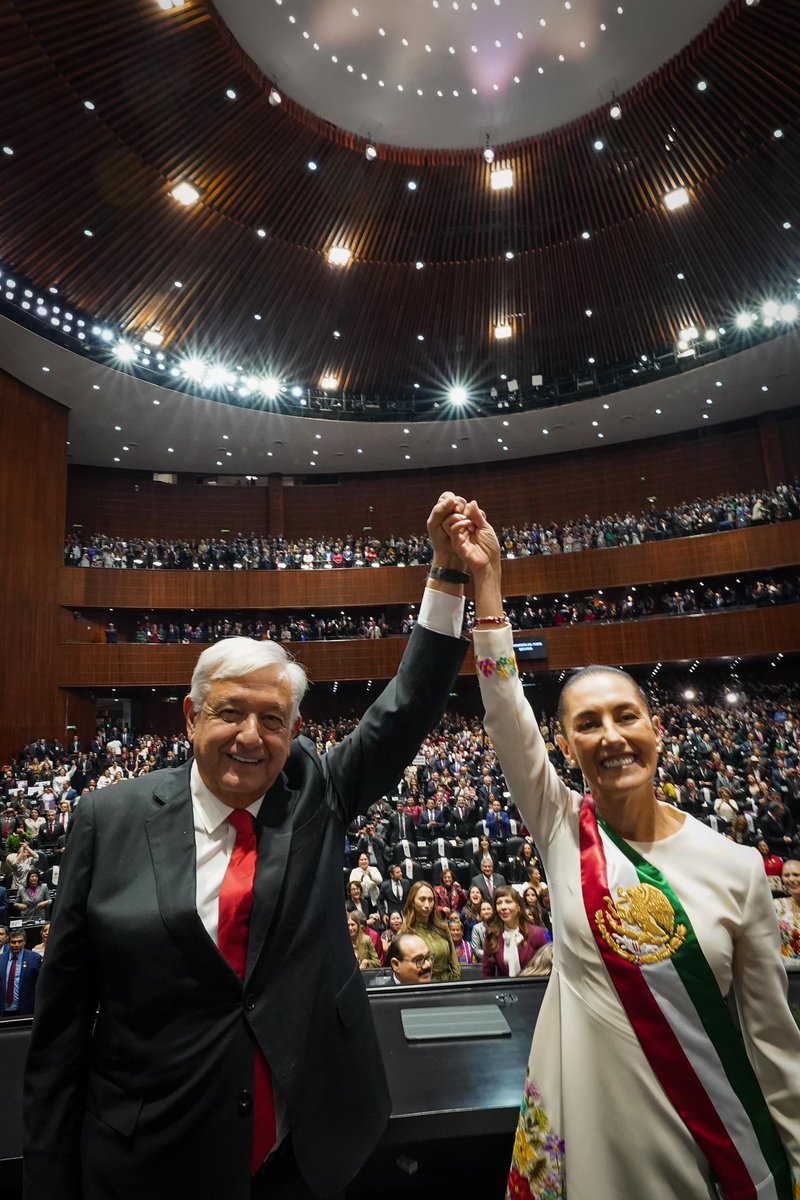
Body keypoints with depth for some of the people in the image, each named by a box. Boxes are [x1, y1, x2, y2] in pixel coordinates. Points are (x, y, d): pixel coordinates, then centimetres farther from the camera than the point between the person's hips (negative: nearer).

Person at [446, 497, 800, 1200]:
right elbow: (507, 713, -21)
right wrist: (486, 582, -26)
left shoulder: (735, 866, -11)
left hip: (716, 1140, 0)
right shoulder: (563, 830, -10)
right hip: (588, 1123, 0)